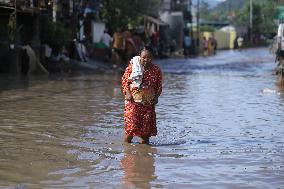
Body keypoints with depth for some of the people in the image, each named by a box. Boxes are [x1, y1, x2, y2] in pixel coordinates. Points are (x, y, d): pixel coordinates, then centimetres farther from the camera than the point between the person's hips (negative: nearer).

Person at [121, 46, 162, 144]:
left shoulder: (156, 70, 4)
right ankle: (126, 143, 3)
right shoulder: (132, 66, -1)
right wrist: (127, 93, -11)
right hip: (133, 100, -2)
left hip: (148, 102, 3)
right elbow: (124, 80, 2)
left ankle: (144, 144, 15)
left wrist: (156, 97, -3)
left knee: (147, 125, 2)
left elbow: (159, 86, 11)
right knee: (131, 123, -10)